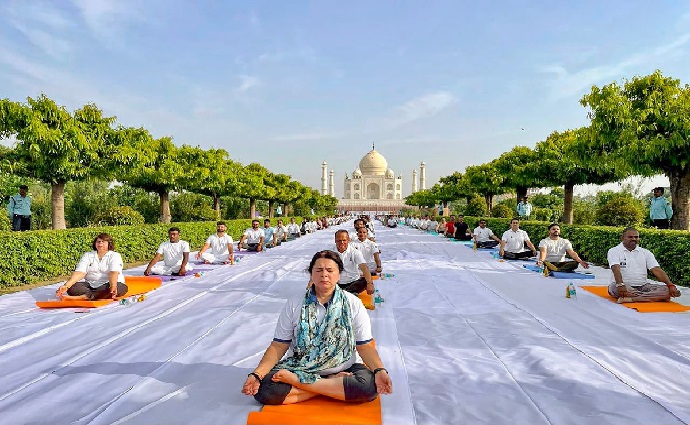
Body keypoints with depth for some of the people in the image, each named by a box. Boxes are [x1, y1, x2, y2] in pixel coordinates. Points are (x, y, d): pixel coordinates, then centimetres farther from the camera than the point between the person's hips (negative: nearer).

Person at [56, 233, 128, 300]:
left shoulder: (115, 256, 3)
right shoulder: (87, 255, 13)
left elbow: (114, 273, -16)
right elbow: (80, 273, -3)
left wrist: (113, 286, -37)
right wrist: (66, 285, -21)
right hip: (89, 285, 4)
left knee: (121, 288, -36)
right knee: (71, 287, -24)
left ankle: (84, 297, -45)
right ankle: (105, 295, -40)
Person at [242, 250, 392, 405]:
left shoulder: (353, 304, -1)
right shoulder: (294, 305, 1)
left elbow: (365, 346, -3)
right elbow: (279, 346, -1)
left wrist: (380, 370, -23)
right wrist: (257, 374, -16)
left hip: (344, 369, 0)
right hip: (301, 368, 1)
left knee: (371, 385, -31)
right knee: (263, 388, -26)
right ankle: (335, 383, -16)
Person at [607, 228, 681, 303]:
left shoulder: (646, 252, 13)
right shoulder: (614, 251, -1)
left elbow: (656, 270, 4)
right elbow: (616, 269, -18)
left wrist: (671, 285, -12)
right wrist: (620, 285, -36)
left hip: (643, 286, 5)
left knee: (667, 290, -22)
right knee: (616, 288, -39)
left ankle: (630, 299, -36)